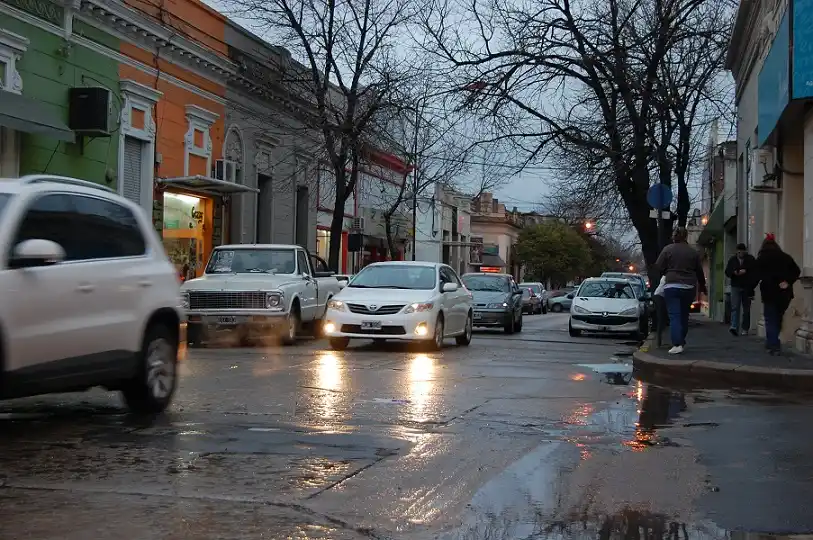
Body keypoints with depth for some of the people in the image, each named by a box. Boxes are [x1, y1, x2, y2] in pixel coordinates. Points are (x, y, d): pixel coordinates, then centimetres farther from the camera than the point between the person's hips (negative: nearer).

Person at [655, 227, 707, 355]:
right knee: (684, 315, 16)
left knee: (674, 316, -6)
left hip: (672, 286, -3)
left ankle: (677, 344, -17)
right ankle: (681, 341, 25)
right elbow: (699, 271, 12)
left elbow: (659, 267, -3)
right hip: (689, 288, 3)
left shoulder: (668, 249, -3)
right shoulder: (693, 252, 6)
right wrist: (702, 286, 27)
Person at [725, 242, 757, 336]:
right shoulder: (732, 259, 8)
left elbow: (755, 272, -5)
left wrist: (746, 272, -16)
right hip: (736, 286, 1)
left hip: (747, 287, -1)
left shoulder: (751, 259, 1)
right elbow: (727, 271, 9)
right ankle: (734, 327, -20)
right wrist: (734, 272, -10)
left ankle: (745, 329, 15)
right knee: (735, 307, -12)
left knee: (746, 309, 6)